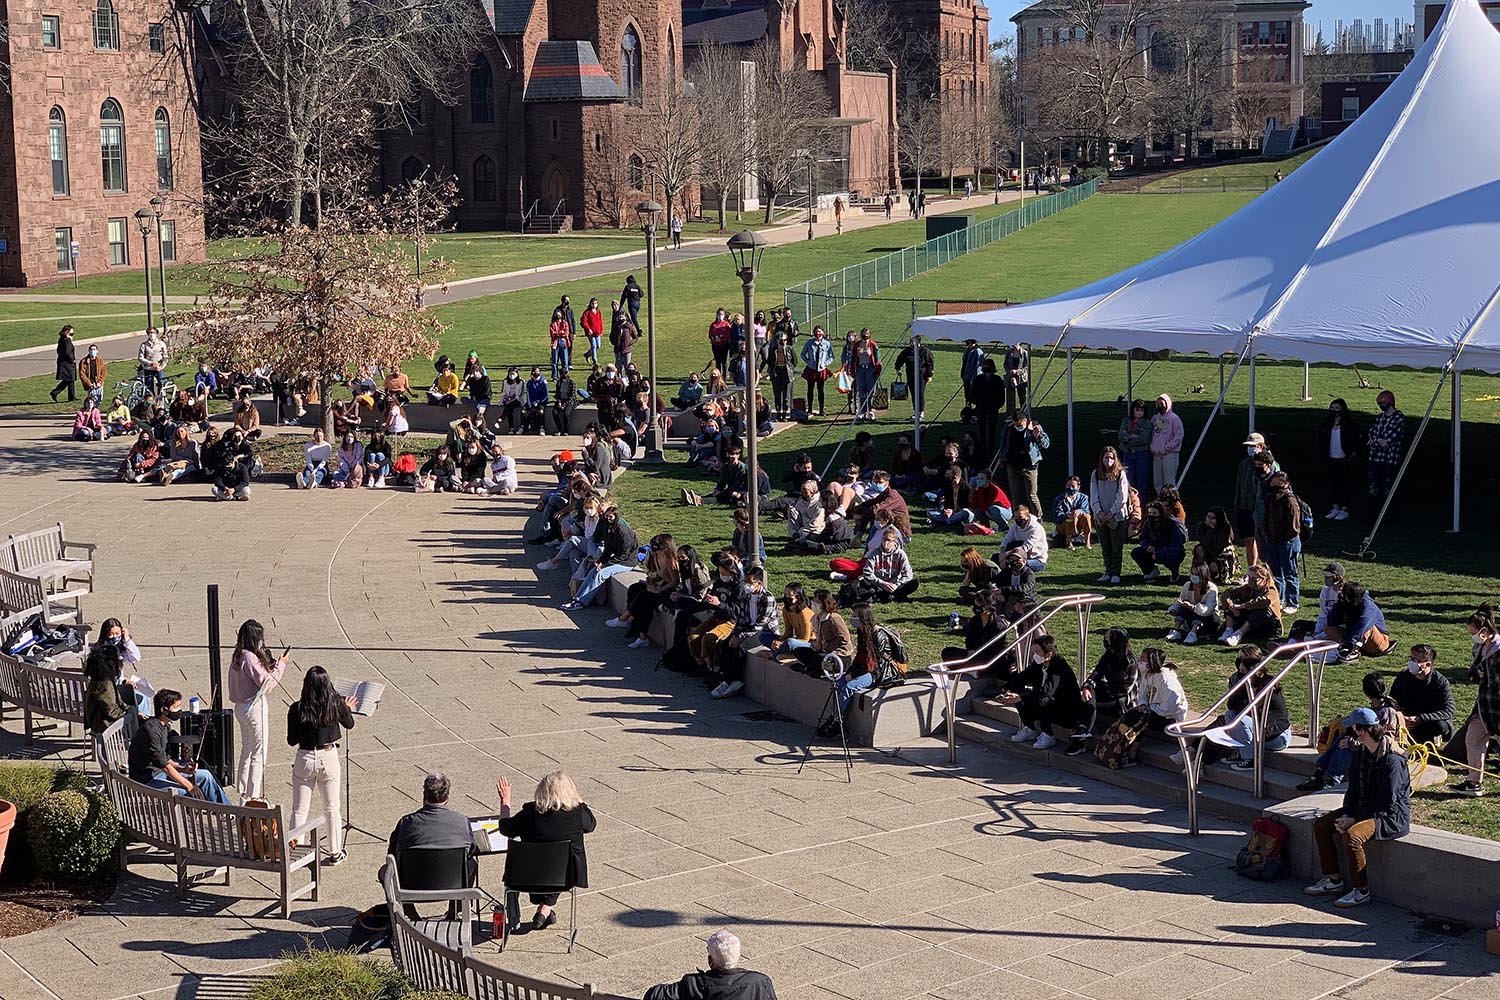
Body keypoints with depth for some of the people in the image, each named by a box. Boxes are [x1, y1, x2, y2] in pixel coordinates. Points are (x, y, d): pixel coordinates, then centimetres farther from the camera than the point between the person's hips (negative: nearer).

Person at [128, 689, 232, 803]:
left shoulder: (166, 726, 7)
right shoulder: (151, 730, -24)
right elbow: (164, 766, -24)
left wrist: (183, 769, -5)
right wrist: (189, 786, -21)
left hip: (161, 772, 10)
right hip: (147, 780, -10)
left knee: (205, 775, 7)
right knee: (192, 794, -24)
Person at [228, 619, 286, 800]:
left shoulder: (237, 656, 6)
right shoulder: (250, 658, -22)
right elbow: (266, 684, -20)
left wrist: (272, 665, 8)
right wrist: (280, 665, -10)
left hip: (241, 708, 9)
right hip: (255, 708, -9)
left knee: (247, 750, 20)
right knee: (259, 753, 0)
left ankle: (243, 792, 29)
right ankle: (254, 796, 4)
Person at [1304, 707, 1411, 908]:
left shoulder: (1392, 760, -23)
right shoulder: (1364, 752, 5)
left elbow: (1387, 802, -24)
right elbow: (1354, 787, 10)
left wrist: (1355, 819, -22)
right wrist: (1347, 814, -6)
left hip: (1391, 816, -10)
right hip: (1365, 808, 10)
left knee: (1351, 835, -32)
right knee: (1321, 824, 1)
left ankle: (1361, 891, -18)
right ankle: (1333, 881, 7)